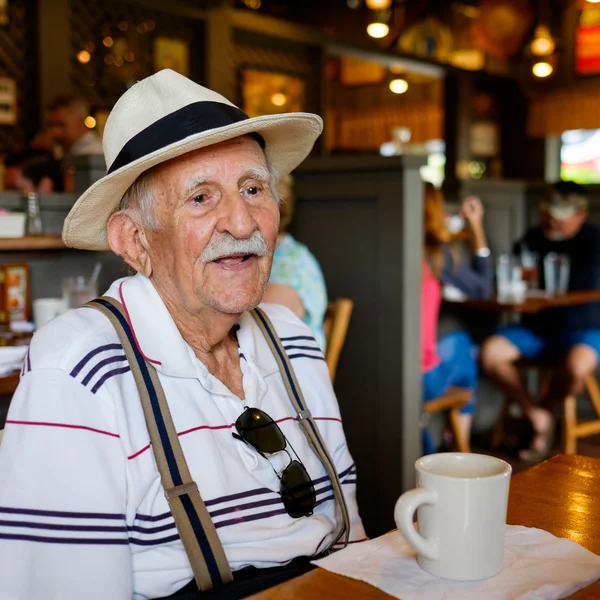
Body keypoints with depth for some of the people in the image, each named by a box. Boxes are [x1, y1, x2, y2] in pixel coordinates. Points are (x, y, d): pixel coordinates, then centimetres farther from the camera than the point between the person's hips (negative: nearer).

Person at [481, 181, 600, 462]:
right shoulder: (533, 238, 8)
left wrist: (540, 276, -14)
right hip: (536, 326, 4)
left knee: (575, 367, -36)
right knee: (490, 352, -21)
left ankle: (545, 407, 0)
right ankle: (537, 417, -8)